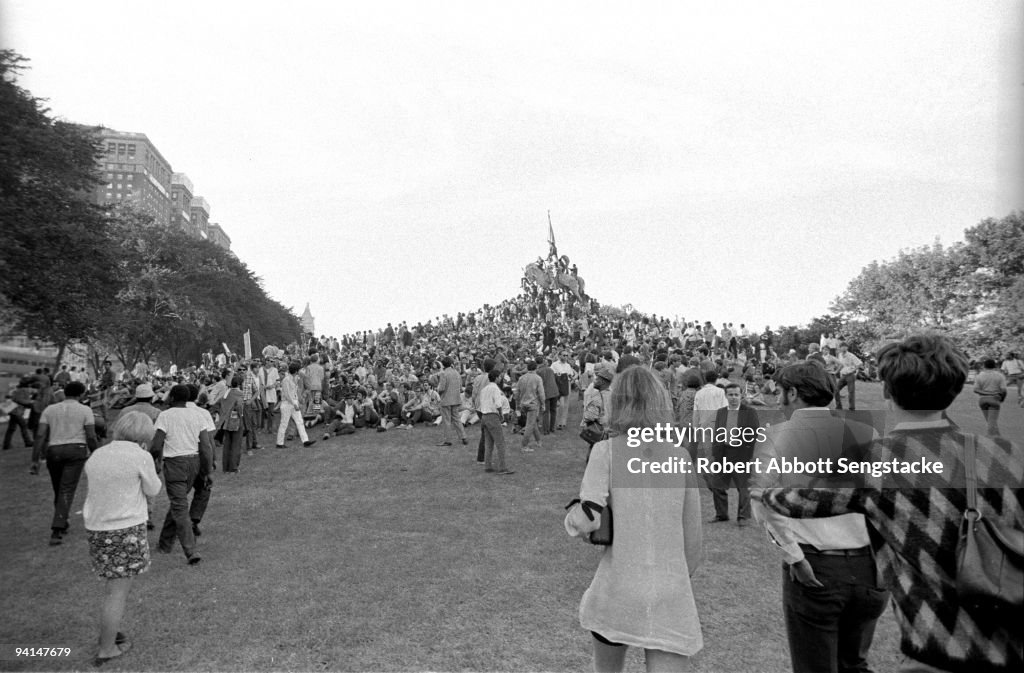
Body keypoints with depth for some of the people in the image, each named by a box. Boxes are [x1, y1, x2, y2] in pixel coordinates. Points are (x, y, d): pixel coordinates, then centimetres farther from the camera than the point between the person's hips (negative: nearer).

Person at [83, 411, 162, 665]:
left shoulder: (96, 456, 5)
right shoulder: (140, 457, -13)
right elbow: (153, 490, -1)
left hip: (96, 527, 7)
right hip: (126, 529, -7)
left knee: (117, 584, 24)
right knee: (118, 592, 4)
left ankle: (108, 633, 35)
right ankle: (106, 650, 13)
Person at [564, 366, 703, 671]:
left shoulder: (606, 451, -7)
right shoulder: (680, 457, 0)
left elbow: (586, 521, -19)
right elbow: (693, 545, 4)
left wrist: (571, 516, 4)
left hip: (617, 592, 0)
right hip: (672, 600, 1)